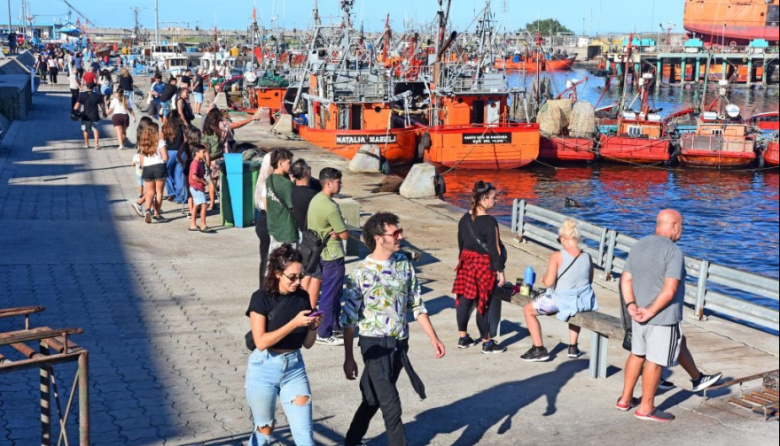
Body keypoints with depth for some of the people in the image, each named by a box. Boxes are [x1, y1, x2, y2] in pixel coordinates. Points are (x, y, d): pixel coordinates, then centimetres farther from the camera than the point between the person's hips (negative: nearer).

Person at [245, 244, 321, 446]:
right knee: (264, 429, 14)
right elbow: (261, 342, -20)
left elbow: (307, 344, 5)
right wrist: (294, 323, -26)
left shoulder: (302, 297, 0)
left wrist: (313, 327, -15)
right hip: (264, 368, -3)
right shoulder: (261, 298, -12)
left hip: (294, 367, 3)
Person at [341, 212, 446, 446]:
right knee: (391, 405, -3)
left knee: (374, 399, 19)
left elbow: (416, 304, 9)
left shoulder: (404, 264, 1)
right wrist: (349, 358, -9)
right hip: (376, 345, -6)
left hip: (400, 343, 6)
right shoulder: (361, 273, -15)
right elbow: (348, 319, -10)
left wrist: (434, 338, 5)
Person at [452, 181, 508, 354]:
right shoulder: (489, 222, -18)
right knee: (483, 304, 1)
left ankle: (463, 338, 26)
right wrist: (500, 271, -9)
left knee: (464, 300, 14)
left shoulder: (465, 218, 3)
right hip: (484, 264, -7)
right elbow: (494, 249, -16)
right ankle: (487, 343, 11)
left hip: (466, 262, 7)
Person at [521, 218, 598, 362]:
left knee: (528, 310, 16)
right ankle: (573, 347, 43)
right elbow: (589, 281, 9)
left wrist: (544, 277, 1)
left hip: (562, 301, -5)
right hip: (585, 302, 6)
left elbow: (548, 282, -20)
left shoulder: (557, 256, -18)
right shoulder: (587, 257, -2)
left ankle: (539, 350, 14)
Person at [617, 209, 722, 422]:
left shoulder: (638, 246, 7)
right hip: (662, 317, -8)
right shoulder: (673, 252, -17)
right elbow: (670, 290, -24)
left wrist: (631, 305, -5)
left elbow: (626, 279, 4)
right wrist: (651, 312, -18)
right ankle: (646, 408, 14)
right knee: (655, 361, 4)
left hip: (640, 315, 8)